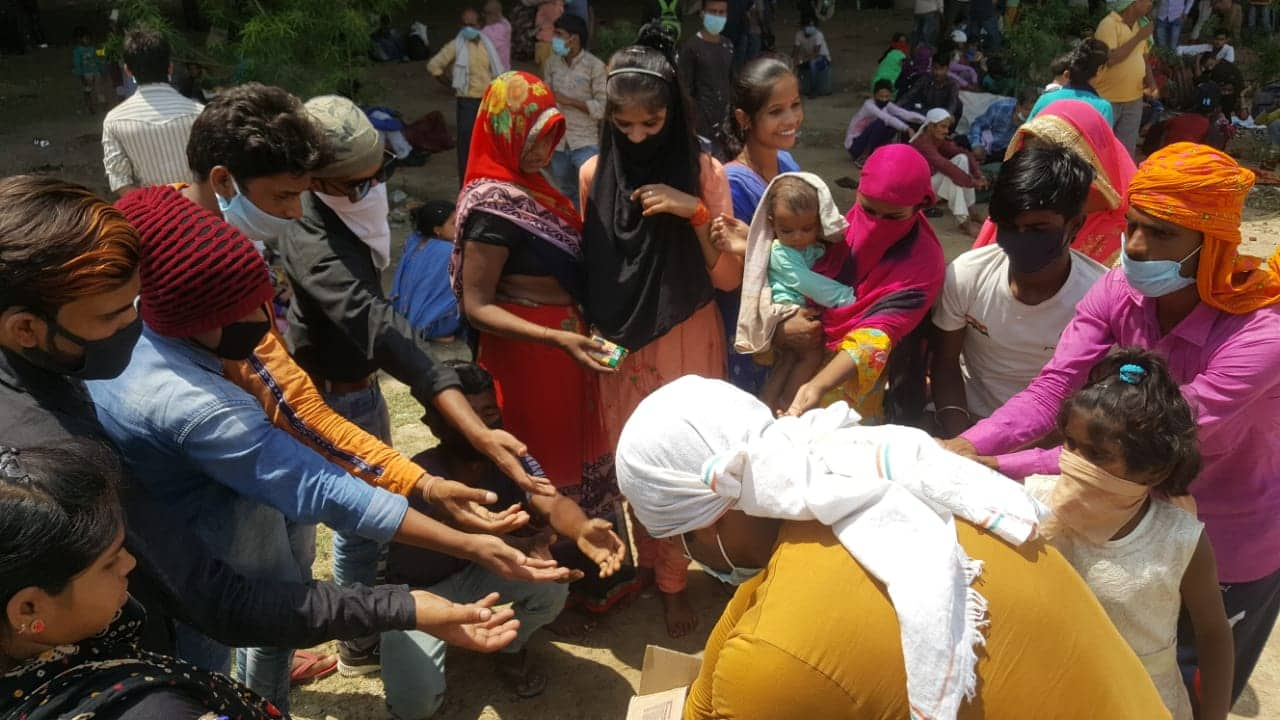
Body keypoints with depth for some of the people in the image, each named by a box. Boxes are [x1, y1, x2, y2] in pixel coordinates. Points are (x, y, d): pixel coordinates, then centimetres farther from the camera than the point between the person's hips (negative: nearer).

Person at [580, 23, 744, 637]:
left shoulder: (703, 172, -7)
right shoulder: (594, 174, -2)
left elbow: (729, 277, -10)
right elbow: (584, 267, 7)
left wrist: (697, 212, -22)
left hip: (686, 344, -1)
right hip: (618, 345, 2)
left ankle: (673, 581, 25)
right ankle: (644, 561, 32)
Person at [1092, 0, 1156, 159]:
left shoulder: (1138, 25, 9)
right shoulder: (1108, 24, -15)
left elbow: (1143, 57, 19)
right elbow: (1110, 58, -26)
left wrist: (1150, 81, 2)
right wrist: (1138, 37, -20)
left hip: (1134, 99, 7)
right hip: (1107, 99, -6)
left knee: (1127, 149, 12)